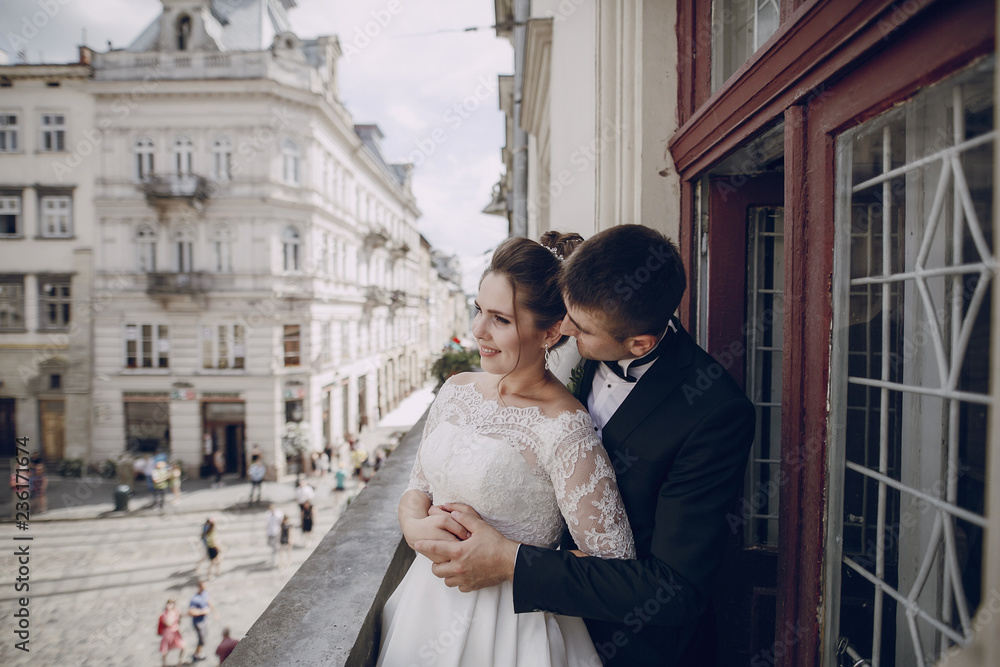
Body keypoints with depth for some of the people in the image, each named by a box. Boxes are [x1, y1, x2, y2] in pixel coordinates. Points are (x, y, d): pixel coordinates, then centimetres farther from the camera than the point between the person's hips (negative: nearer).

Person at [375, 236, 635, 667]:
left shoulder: (564, 429, -23)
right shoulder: (456, 389, -3)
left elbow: (612, 567, -21)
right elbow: (418, 486, 7)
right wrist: (415, 527, -14)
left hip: (509, 624, -6)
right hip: (429, 603, 6)